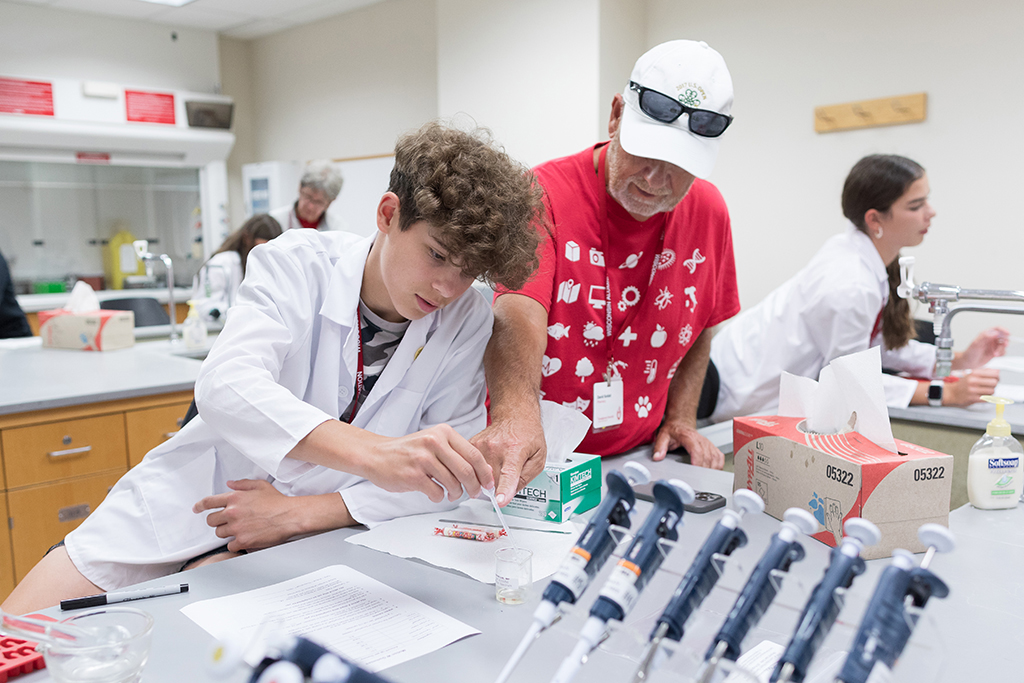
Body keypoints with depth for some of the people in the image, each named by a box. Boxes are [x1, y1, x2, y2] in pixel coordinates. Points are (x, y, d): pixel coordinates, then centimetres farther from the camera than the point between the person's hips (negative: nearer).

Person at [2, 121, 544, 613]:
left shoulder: (468, 324, -9)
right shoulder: (295, 263, -14)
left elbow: (449, 480, -10)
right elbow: (225, 385, -32)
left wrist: (297, 513, -20)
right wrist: (374, 452, -50)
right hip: (186, 506, 0)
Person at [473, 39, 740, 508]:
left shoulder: (708, 211, 1)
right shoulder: (542, 195, -16)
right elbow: (517, 311, -32)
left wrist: (681, 419, 6)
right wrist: (517, 412, -50)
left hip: (638, 460, 3)